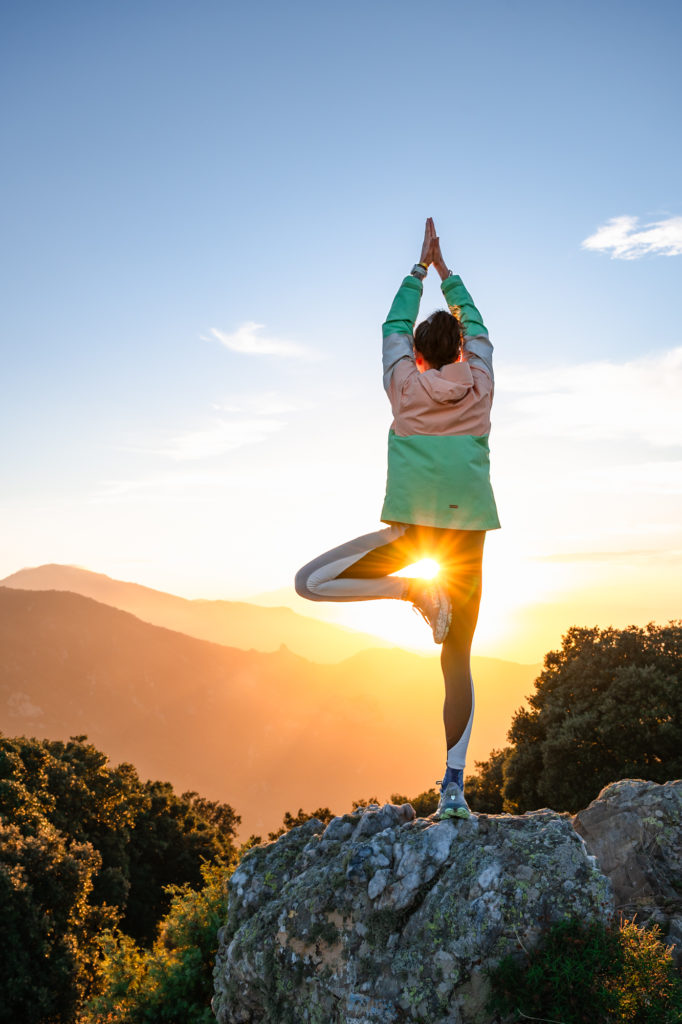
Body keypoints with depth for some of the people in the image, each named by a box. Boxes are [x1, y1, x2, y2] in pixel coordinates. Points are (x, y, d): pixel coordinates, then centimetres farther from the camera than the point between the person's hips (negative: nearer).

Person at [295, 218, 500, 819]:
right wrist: (444, 269, 34)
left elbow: (396, 325, 20)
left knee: (310, 583, 3)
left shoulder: (406, 385, 4)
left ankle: (414, 589, -13)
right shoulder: (479, 383, 8)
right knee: (458, 663, 6)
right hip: (468, 531, 3)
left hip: (411, 528, -3)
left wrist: (421, 268, 32)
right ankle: (454, 784, -2)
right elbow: (476, 326, 25)